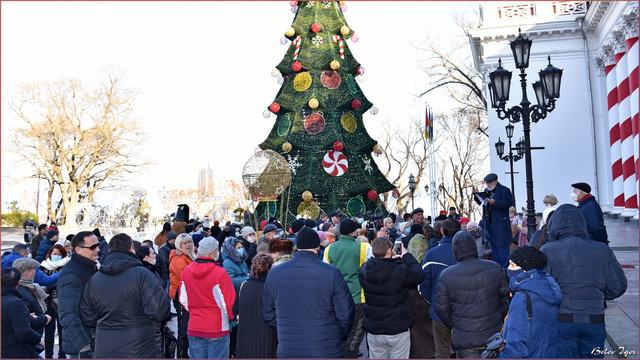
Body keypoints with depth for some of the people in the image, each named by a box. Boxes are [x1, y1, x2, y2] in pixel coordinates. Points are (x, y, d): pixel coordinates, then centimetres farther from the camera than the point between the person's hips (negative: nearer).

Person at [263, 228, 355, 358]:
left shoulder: (274, 274, -4)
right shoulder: (332, 274, -13)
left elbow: (268, 315, 4)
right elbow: (345, 314, -9)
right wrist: (339, 337, 10)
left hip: (287, 352, 3)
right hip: (326, 352, -2)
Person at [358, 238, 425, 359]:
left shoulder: (363, 270, -11)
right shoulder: (400, 271, -23)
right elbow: (419, 274, -6)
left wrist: (390, 259, 9)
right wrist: (407, 256, 5)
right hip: (398, 331, -3)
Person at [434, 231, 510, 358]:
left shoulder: (446, 275, -11)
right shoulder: (495, 268, -7)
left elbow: (441, 307, -5)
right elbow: (505, 298, 2)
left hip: (465, 339, -2)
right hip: (493, 336, 2)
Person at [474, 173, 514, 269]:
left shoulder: (504, 190, -6)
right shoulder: (486, 191, 14)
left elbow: (509, 203, -15)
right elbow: (481, 203, 20)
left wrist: (495, 202, -23)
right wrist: (476, 195, 4)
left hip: (500, 222, -7)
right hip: (488, 222, 7)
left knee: (501, 244, -5)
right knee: (493, 245, 14)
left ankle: (504, 266, 3)